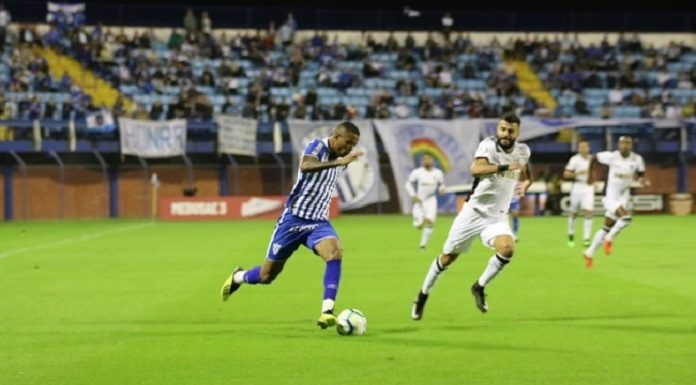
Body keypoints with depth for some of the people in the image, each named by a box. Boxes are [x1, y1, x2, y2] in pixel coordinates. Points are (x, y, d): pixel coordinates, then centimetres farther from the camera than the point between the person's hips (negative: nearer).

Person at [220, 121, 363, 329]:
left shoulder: (339, 158, 5)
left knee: (335, 252, -29)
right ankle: (238, 277, 43)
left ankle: (327, 311, -32)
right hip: (294, 218, -5)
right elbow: (305, 166, -42)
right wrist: (338, 162, -51)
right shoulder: (317, 146, -17)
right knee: (267, 276, 8)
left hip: (318, 222, 5)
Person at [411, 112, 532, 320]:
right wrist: (504, 167, -46)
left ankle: (479, 287, -2)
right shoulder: (488, 145, -18)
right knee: (448, 257, 6)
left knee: (507, 248, -26)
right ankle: (423, 295, 30)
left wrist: (527, 182, 3)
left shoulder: (523, 151, 0)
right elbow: (476, 169, -37)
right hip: (474, 211, -3)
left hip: (497, 216, 3)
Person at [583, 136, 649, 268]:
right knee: (626, 218, -27)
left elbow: (641, 176, 2)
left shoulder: (637, 159, -7)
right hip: (611, 196, -4)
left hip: (624, 197, 4)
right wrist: (590, 176, 4)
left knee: (607, 228, 13)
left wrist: (643, 182, -22)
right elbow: (594, 158, 1)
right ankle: (609, 239, -3)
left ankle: (589, 253, 27)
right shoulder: (611, 157, -14)